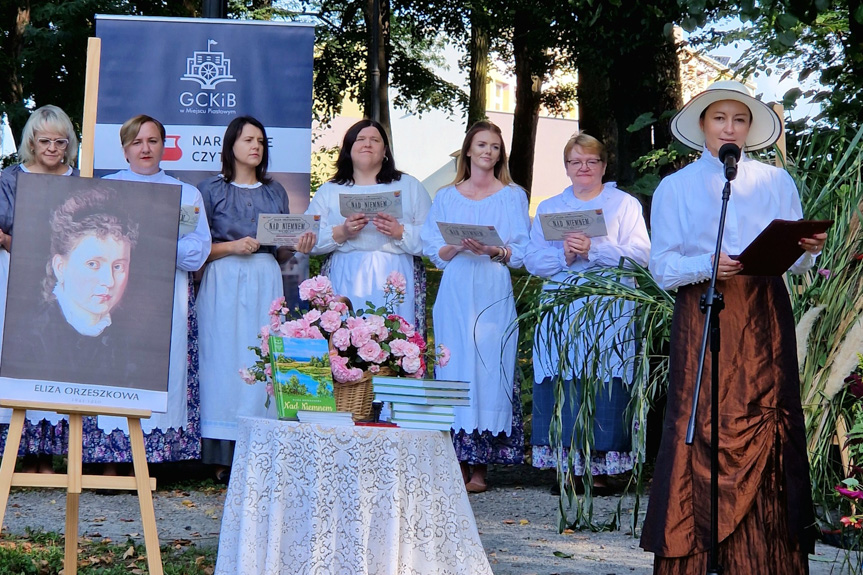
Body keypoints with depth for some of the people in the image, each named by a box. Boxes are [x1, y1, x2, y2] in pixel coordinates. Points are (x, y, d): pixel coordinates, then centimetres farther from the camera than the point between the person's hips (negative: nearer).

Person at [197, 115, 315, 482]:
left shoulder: (275, 192, 17)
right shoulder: (213, 189, 7)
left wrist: (298, 246, -3)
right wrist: (232, 247, -13)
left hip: (267, 282, 3)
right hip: (225, 282, -3)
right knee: (225, 361, -8)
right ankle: (224, 460, -8)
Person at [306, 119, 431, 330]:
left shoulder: (409, 186, 15)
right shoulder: (329, 191, 17)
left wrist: (401, 233, -11)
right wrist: (341, 233, -9)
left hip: (396, 283, 0)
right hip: (346, 282, 1)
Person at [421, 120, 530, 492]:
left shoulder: (513, 197, 10)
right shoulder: (446, 197, 14)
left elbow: (520, 253, 4)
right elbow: (435, 252, 9)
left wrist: (493, 251, -15)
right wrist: (460, 247, -10)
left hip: (494, 297, -1)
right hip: (455, 295, 1)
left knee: (490, 370, -7)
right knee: (454, 368, -4)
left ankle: (480, 467, -4)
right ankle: (457, 464, 0)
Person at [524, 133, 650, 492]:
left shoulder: (625, 204, 11)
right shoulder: (548, 208, 20)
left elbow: (640, 254, -3)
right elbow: (533, 260, 9)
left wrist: (593, 250, -14)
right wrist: (563, 255, -10)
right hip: (561, 313, 3)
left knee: (604, 387, -8)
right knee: (562, 387, -5)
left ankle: (599, 470, -5)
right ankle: (566, 465, 0)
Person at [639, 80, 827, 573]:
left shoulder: (776, 182, 14)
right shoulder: (675, 188, 10)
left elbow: (793, 262, 10)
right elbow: (663, 268, 1)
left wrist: (808, 250, -13)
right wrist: (709, 265, -17)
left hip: (764, 317, 1)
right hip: (703, 316, -1)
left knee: (766, 430, -5)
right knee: (704, 431, -8)